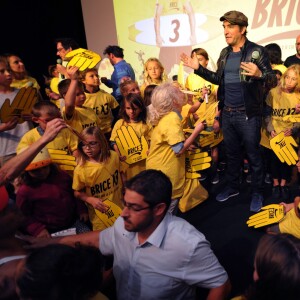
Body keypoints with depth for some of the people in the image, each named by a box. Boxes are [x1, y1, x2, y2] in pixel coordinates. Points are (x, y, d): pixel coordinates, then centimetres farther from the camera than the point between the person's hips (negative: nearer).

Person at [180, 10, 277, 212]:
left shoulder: (257, 51, -10)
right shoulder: (225, 53, 9)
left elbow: (273, 81, -12)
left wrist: (259, 74, -34)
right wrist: (198, 68, 8)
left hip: (248, 115, -6)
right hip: (227, 113, 6)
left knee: (253, 155, 6)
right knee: (232, 153, 17)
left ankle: (257, 193, 23)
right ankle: (233, 187, 34)